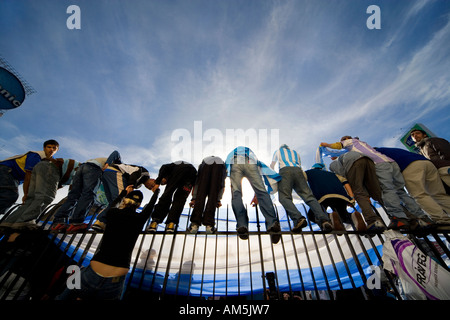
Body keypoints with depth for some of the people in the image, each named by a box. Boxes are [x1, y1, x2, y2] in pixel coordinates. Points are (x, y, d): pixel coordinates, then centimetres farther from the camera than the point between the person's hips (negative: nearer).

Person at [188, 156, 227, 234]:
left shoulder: (204, 160, 42)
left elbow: (196, 182, 30)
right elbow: (222, 185, 32)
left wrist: (193, 198, 25)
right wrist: (218, 200, 30)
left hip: (206, 164, 0)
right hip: (220, 165, 1)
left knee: (200, 196, 4)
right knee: (213, 197, 5)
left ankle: (195, 223, -3)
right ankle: (209, 224, -1)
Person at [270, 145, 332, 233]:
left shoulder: (278, 151, 36)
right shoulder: (295, 152, 40)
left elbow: (271, 167, 46)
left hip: (285, 170, -3)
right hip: (298, 170, 3)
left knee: (284, 197, -18)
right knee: (309, 196, -11)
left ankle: (298, 219, -44)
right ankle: (323, 219, -35)